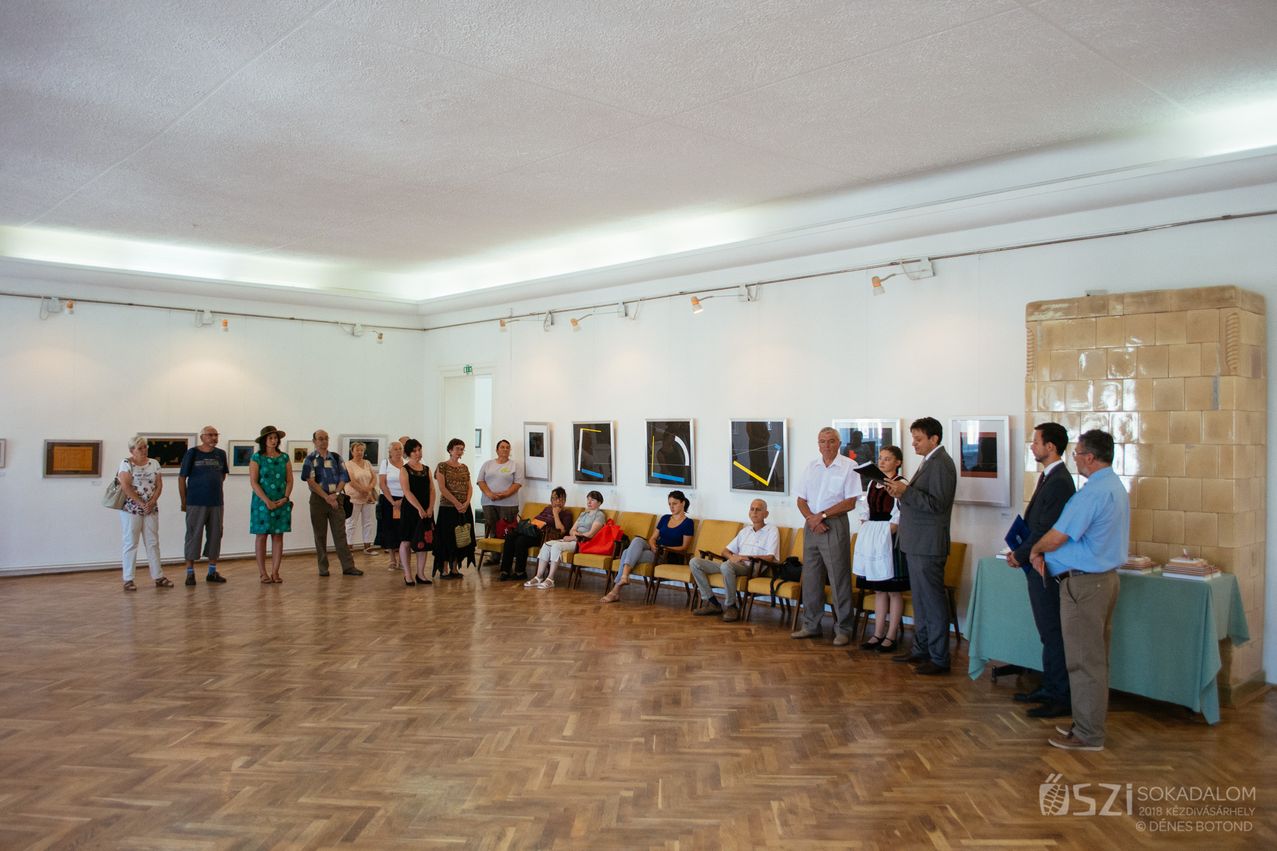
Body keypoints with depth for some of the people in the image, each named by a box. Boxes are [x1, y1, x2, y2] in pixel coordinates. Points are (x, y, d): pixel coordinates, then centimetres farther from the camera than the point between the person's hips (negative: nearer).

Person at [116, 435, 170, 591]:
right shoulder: (126, 463, -5)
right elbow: (125, 486, -14)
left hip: (151, 509, 5)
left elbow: (159, 485, 5)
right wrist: (141, 503, -15)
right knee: (131, 543, 0)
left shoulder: (154, 463, 9)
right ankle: (128, 579, 6)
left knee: (153, 543, 7)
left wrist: (152, 501, -10)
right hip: (131, 509, -5)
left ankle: (158, 577, 12)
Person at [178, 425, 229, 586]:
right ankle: (190, 572, 7)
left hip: (216, 502, 4)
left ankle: (212, 571, 18)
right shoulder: (192, 453, -4)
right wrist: (184, 501, -2)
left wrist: (214, 487, 13)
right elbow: (181, 478, -1)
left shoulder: (221, 454, 7)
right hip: (196, 503, -4)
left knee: (215, 535, 8)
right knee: (194, 536, -1)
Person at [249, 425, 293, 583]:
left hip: (282, 503, 3)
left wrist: (285, 497, -7)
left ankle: (275, 572, 7)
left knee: (278, 536, 2)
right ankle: (262, 573, 5)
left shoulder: (284, 458, 9)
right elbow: (253, 482, -7)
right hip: (262, 502, -3)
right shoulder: (257, 458, -1)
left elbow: (289, 480, 8)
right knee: (262, 536, 0)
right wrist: (267, 501, -14)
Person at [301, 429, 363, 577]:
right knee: (320, 535, 4)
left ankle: (348, 566, -2)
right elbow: (311, 481, -9)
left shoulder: (336, 458, 8)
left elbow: (343, 478, 5)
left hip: (336, 498, 2)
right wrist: (326, 497, -14)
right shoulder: (310, 459, 0)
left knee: (340, 533, -1)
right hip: (318, 499, -2)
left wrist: (336, 494, -10)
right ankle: (323, 567, 12)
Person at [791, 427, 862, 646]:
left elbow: (850, 502, -10)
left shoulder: (849, 467, -5)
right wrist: (811, 518, -8)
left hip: (835, 526, -5)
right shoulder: (811, 467, 11)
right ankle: (811, 625, 19)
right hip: (812, 526, 5)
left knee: (839, 578, -3)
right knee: (810, 577, 9)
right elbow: (801, 499, 10)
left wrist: (822, 515, -13)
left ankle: (843, 629, 5)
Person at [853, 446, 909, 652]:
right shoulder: (873, 483, 14)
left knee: (893, 590, 1)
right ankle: (878, 634, 18)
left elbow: (899, 518, -13)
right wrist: (865, 533, 8)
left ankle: (891, 636, 7)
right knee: (878, 590, 12)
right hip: (870, 537, 7)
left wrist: (886, 534, -17)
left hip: (889, 538, -7)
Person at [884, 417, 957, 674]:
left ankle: (939, 658, 4)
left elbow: (937, 503, -21)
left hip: (928, 545, -10)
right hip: (916, 543, 10)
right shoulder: (929, 462, 16)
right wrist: (902, 491, 3)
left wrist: (906, 492, -23)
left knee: (933, 600, -3)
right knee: (920, 599, 17)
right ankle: (921, 648, 27)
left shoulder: (941, 463, -14)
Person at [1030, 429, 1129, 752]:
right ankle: (1093, 722, 28)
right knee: (1096, 658, 17)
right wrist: (1043, 553, 3)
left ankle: (1088, 735, 7)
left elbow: (1057, 536, -22)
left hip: (1084, 583, -10)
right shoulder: (1115, 487, 12)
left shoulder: (1093, 492, -22)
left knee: (1085, 660, -1)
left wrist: (1035, 550, -1)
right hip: (1105, 577, 10)